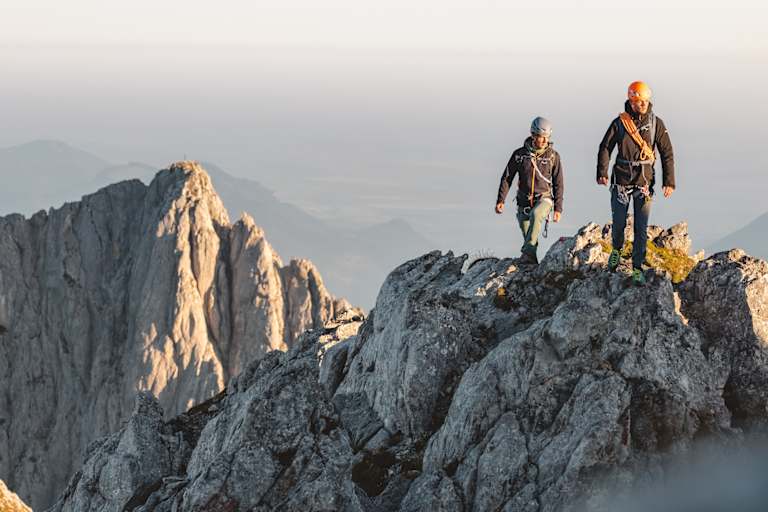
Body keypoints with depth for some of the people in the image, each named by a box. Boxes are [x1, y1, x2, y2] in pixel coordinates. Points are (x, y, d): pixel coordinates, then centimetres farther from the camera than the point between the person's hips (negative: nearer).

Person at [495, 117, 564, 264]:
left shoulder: (553, 155, -2)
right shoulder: (519, 154, -1)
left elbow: (558, 184, 3)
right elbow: (507, 178, 4)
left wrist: (558, 208, 0)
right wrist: (501, 200, -4)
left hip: (544, 198, -3)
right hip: (524, 201, 3)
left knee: (536, 214, -35)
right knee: (527, 236, 3)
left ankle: (528, 252, -37)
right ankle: (532, 262, 21)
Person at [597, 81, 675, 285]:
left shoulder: (656, 123, -2)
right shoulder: (620, 122, -2)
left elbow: (667, 153, 0)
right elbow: (605, 148, 0)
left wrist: (669, 181, -6)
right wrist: (602, 172, -15)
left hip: (644, 182, 0)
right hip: (621, 180, 0)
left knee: (641, 228, -2)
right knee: (618, 222, 9)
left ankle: (637, 269, 6)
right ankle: (617, 250, 40)